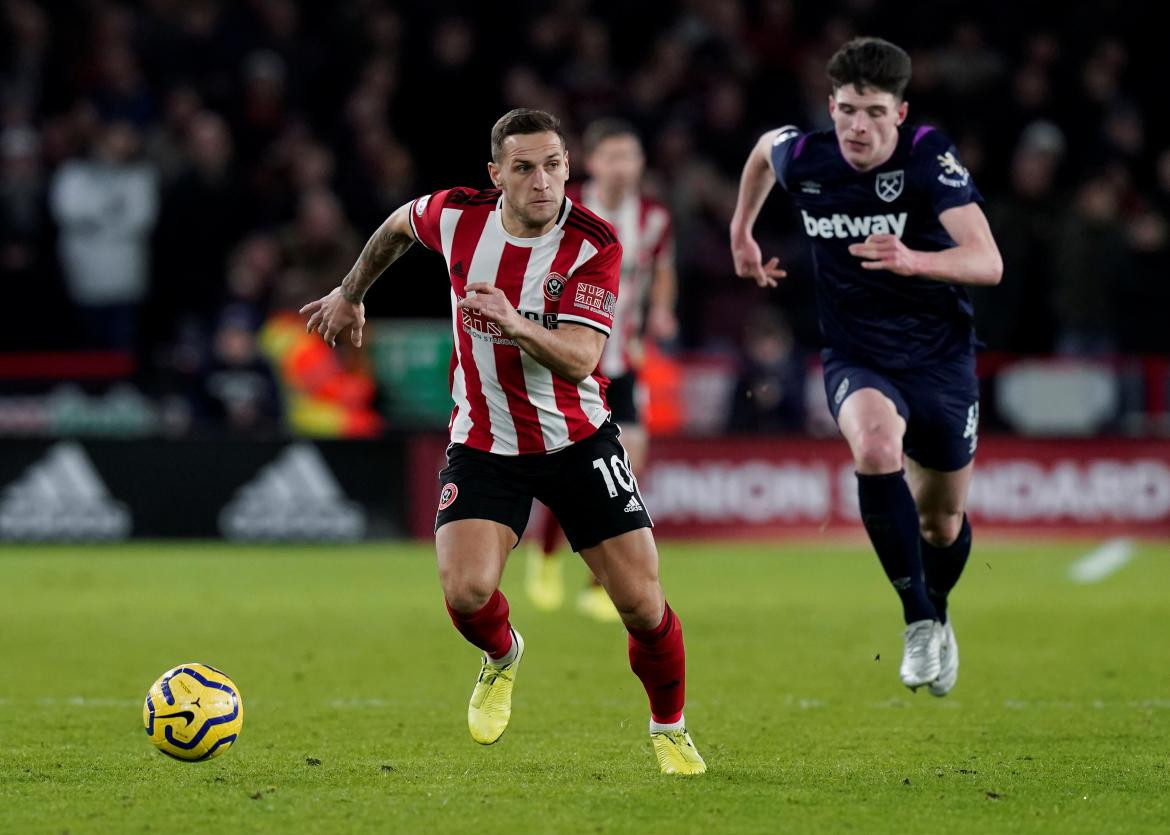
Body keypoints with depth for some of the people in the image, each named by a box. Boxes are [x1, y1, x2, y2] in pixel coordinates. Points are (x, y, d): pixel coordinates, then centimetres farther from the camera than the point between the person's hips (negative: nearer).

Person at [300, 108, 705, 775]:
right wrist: (351, 294, 25)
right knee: (467, 592, -20)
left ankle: (670, 728, 23)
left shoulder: (595, 245, -19)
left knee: (642, 603, -6)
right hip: (484, 441, 1)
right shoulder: (458, 217, -11)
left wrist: (516, 324, -45)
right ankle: (503, 657, 18)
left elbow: (578, 361, -28)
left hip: (576, 439, -1)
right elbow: (399, 225, 15)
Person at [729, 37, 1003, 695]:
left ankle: (938, 616, 47)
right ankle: (919, 621, -24)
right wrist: (742, 234, 26)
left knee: (943, 521, 12)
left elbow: (988, 263, -30)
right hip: (857, 358, 0)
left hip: (941, 357, 0)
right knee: (877, 444, -33)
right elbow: (764, 148, 17)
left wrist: (913, 260, -47)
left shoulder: (929, 158, -20)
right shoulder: (802, 157, -10)